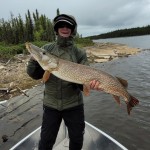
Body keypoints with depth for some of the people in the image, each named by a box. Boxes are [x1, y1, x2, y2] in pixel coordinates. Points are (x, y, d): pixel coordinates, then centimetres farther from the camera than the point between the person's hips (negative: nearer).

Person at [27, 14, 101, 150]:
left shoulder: (80, 54, -4)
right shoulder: (47, 49, 0)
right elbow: (35, 75, -2)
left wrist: (90, 83, -29)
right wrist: (34, 61, -21)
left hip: (74, 104, 0)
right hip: (51, 104, 1)